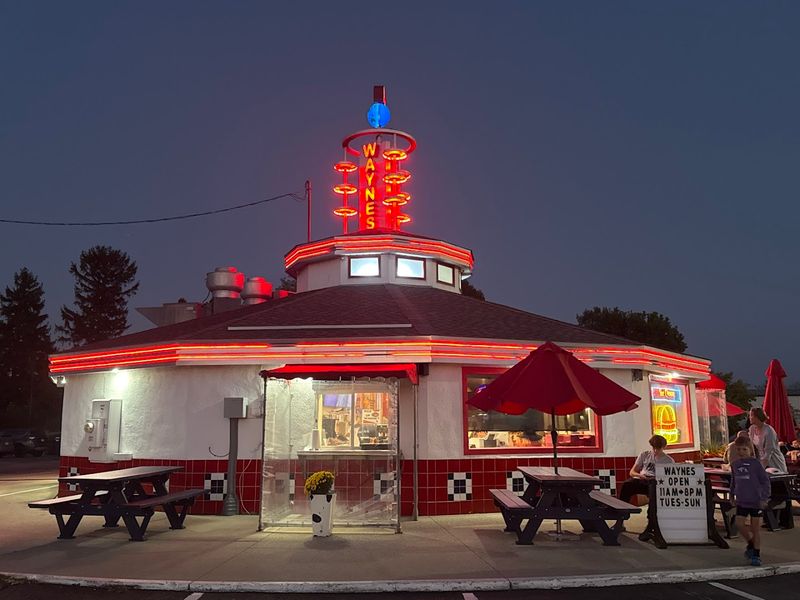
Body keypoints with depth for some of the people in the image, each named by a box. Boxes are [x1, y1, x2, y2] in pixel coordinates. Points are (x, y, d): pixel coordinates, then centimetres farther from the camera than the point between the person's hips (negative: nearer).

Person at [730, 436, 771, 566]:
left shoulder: (755, 463, -11)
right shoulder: (735, 464, 4)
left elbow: (765, 481, -8)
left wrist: (764, 498, -11)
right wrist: (732, 495, 18)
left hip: (756, 501, -4)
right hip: (741, 501, 4)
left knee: (756, 528, 4)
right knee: (739, 524, -4)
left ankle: (756, 555, 16)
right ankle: (751, 543, 24)